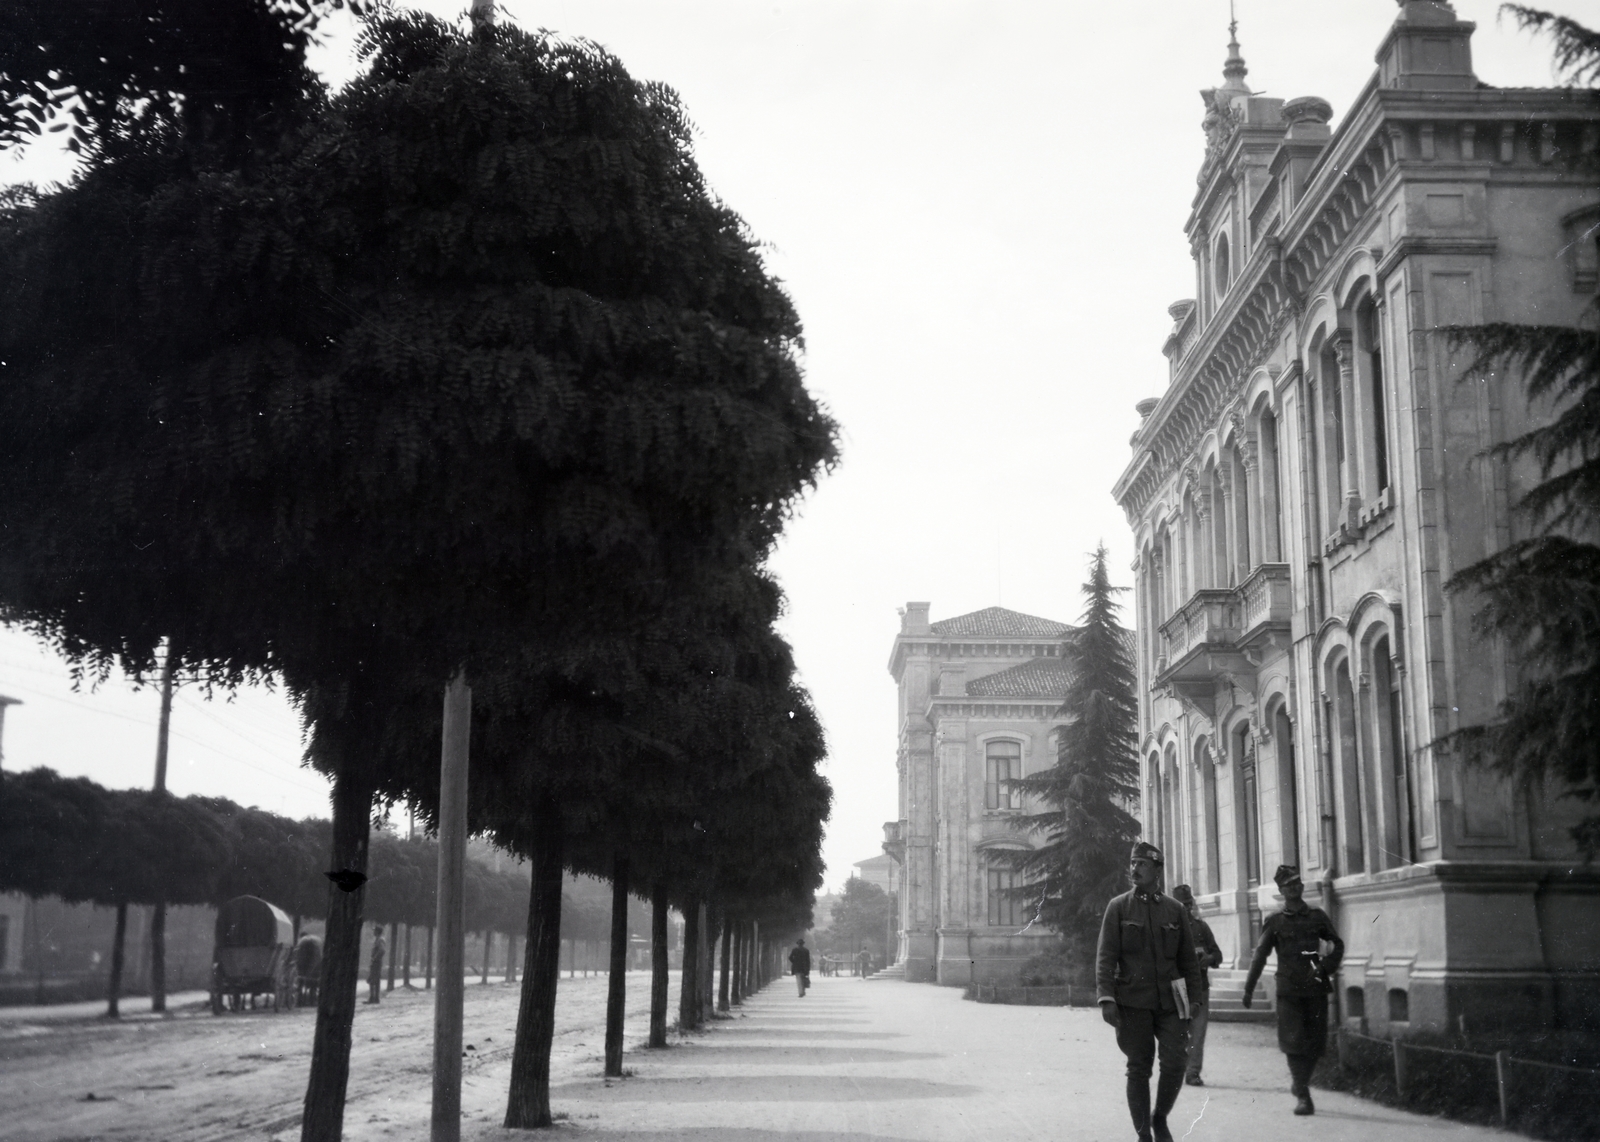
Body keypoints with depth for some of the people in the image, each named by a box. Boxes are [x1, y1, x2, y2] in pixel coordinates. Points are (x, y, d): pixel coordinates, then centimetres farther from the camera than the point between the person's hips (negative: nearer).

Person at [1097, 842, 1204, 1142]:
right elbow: (1106, 956, -3)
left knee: (1174, 1066, -6)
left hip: (1169, 1002, 2)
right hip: (1132, 1002, -1)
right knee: (1138, 1069, 3)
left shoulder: (1175, 909, 7)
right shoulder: (1118, 907, 2)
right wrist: (1106, 998, -12)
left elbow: (1188, 958, 12)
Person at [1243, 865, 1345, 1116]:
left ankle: (1300, 1079, 29)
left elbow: (1338, 945, 16)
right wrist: (1249, 989, 3)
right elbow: (1260, 955, 6)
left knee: (1316, 1043, 4)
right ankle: (1302, 1095, -4)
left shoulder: (1317, 917, 7)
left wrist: (1326, 967, -2)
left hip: (1315, 988, 2)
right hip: (1288, 990, -2)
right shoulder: (1275, 922, 4)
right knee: (1293, 1041, -10)